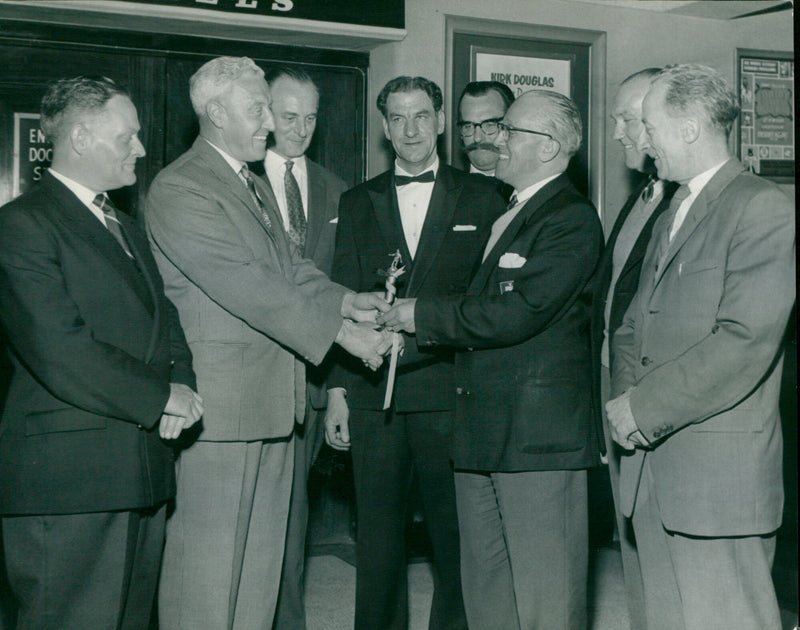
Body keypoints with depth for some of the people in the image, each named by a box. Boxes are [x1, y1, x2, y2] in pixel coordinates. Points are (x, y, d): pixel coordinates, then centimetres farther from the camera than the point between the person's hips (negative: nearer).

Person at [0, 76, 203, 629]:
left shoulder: (127, 228, 21)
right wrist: (162, 396, -12)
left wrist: (183, 384, -1)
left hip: (144, 474, 9)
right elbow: (60, 354, -19)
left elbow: (166, 322, 21)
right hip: (68, 484, -8)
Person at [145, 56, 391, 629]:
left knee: (262, 560, 15)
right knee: (208, 560, 1)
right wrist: (340, 331, -20)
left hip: (273, 400, 9)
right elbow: (248, 286, -20)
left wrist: (346, 299, -5)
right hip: (218, 406, -9)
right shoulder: (179, 189, -12)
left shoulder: (258, 186, 19)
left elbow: (290, 268, 14)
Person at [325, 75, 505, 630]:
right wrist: (337, 389, 3)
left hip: (451, 391, -2)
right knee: (377, 533, 8)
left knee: (455, 532, 4)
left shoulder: (481, 198, 6)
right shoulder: (357, 203, 13)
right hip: (375, 394, 2)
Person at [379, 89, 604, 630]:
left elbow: (515, 314, -20)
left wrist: (422, 315, -11)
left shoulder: (572, 219, -10)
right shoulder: (502, 215, 20)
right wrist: (403, 334, 7)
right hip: (480, 433, 9)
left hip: (539, 437, -9)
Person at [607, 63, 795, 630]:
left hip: (720, 474, -8)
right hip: (650, 465, 8)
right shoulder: (671, 215, 20)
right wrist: (624, 397, 0)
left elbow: (744, 344, -19)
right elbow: (632, 327, 19)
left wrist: (644, 408, -14)